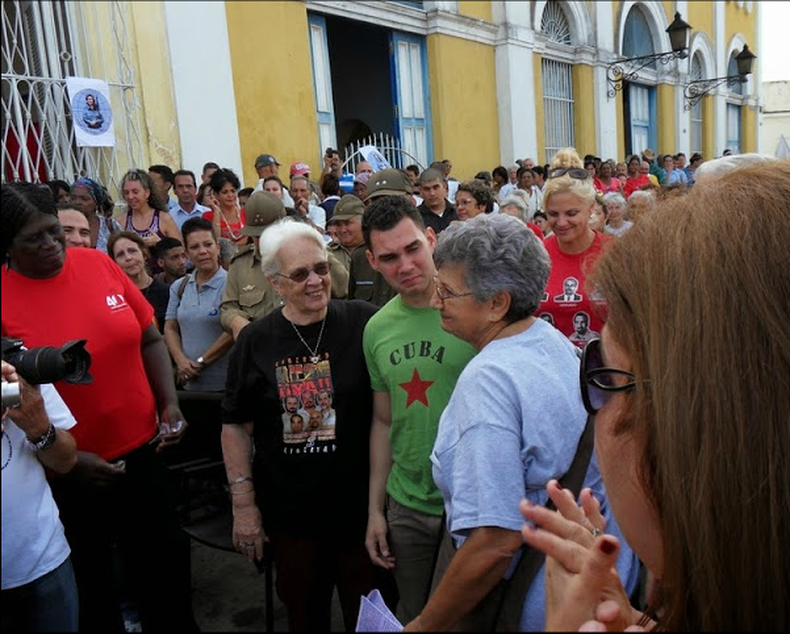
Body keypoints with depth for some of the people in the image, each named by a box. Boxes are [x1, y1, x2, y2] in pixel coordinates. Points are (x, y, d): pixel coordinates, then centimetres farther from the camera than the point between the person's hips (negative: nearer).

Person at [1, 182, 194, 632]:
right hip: (64, 475, -3)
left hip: (142, 451, 4)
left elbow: (150, 339, 5)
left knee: (166, 572, 19)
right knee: (88, 590, 18)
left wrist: (170, 404, -6)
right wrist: (65, 459, -16)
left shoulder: (98, 263, -3)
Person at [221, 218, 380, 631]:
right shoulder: (255, 341, -3)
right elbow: (236, 425, 2)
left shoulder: (363, 323, -8)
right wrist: (243, 503, 0)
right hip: (289, 513, 1)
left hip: (359, 504, -1)